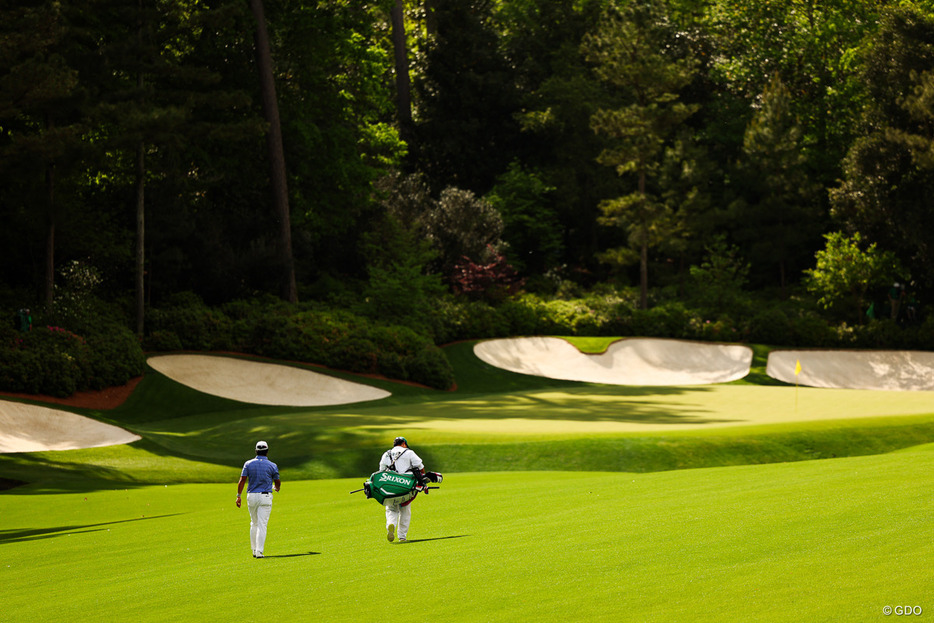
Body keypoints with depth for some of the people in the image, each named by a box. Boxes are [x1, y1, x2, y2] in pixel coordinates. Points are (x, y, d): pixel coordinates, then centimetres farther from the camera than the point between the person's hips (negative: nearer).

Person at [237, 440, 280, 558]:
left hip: (251, 496, 3)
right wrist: (276, 488, 33)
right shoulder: (272, 466, -2)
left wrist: (238, 496, -2)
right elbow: (277, 482, 10)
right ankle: (259, 551, -12)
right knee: (262, 524, -4)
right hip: (265, 497, -3)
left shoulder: (248, 464, 1)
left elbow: (242, 480, -5)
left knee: (254, 523, 17)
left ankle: (254, 550, 20)